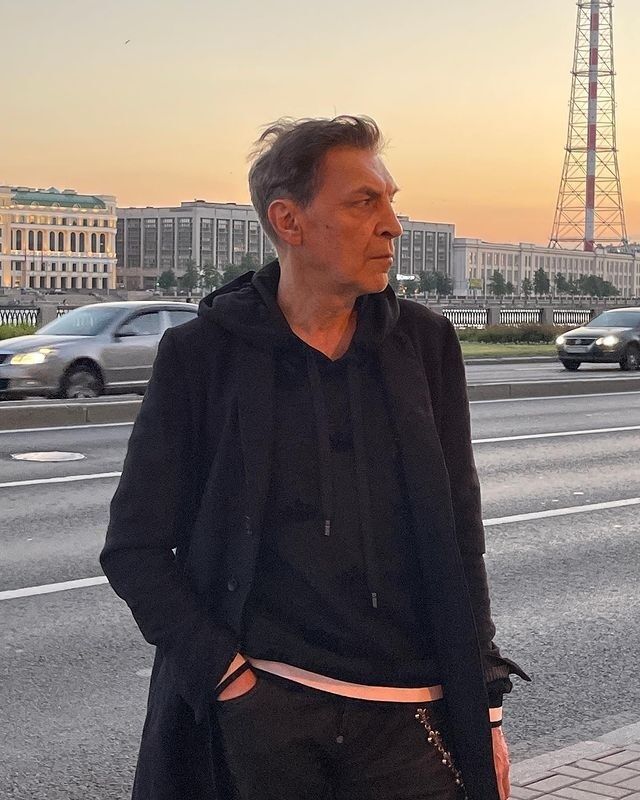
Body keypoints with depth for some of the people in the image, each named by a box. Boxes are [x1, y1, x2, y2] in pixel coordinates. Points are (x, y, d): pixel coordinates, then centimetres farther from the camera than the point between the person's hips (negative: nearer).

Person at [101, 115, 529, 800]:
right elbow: (134, 549, 0)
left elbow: (458, 539, 8)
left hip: (407, 713, 2)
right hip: (256, 713, -2)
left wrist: (483, 706, 6)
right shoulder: (202, 354, -3)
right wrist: (227, 674, -10)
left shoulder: (423, 344, 5)